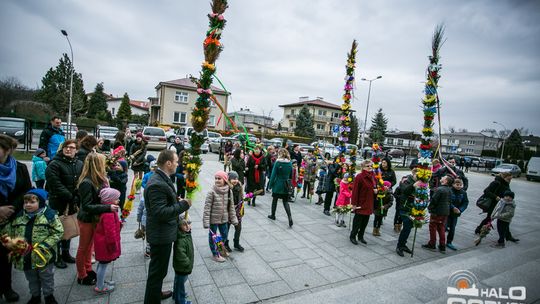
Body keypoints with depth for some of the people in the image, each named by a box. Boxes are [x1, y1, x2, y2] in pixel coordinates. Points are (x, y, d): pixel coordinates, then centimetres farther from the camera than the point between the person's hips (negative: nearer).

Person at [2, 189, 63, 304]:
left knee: (47, 279, 14)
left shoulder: (49, 214, -17)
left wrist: (43, 246, -21)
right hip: (25, 257, 5)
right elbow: (9, 233, 10)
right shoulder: (18, 217, 0)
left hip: (43, 256, -4)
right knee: (32, 279, 24)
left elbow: (58, 232, -16)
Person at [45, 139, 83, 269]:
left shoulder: (79, 164, 4)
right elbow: (56, 185, -19)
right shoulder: (54, 164, -11)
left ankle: (66, 253, 32)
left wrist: (77, 198, -10)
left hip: (73, 202, 5)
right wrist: (70, 197, -20)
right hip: (59, 202, -5)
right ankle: (57, 257, 20)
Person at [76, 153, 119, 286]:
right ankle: (82, 276, 30)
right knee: (83, 247, 12)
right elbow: (87, 206, -26)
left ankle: (88, 270, 40)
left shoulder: (99, 179, -4)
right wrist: (108, 207, -31)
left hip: (94, 218, 7)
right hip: (86, 219, -7)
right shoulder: (86, 183, -27)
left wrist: (111, 204, -7)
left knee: (89, 245, 22)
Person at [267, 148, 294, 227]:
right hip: (286, 185, 3)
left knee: (275, 200, 16)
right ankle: (290, 217, -9)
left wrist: (270, 185, -3)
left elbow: (273, 174, -11)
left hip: (278, 184, -3)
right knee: (285, 202, 8)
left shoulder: (277, 162, -13)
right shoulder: (290, 163, 0)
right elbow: (291, 175, 8)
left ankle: (273, 215, 31)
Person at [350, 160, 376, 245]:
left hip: (369, 204, 7)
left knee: (365, 221, 14)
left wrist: (375, 190, 0)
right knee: (358, 221, 3)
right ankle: (352, 236, 20)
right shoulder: (359, 177, -15)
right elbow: (355, 191, -17)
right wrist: (354, 203, -18)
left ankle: (361, 236, 30)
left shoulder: (372, 177, 8)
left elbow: (374, 187, 24)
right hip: (360, 204, -7)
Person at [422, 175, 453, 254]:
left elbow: (433, 200, -19)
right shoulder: (449, 190, 5)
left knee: (433, 228, 6)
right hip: (445, 212, 7)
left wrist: (429, 208, -4)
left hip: (437, 212, -7)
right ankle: (442, 247, 19)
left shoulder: (439, 189, -20)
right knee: (441, 229, 15)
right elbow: (449, 201, 12)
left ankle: (431, 245, 16)